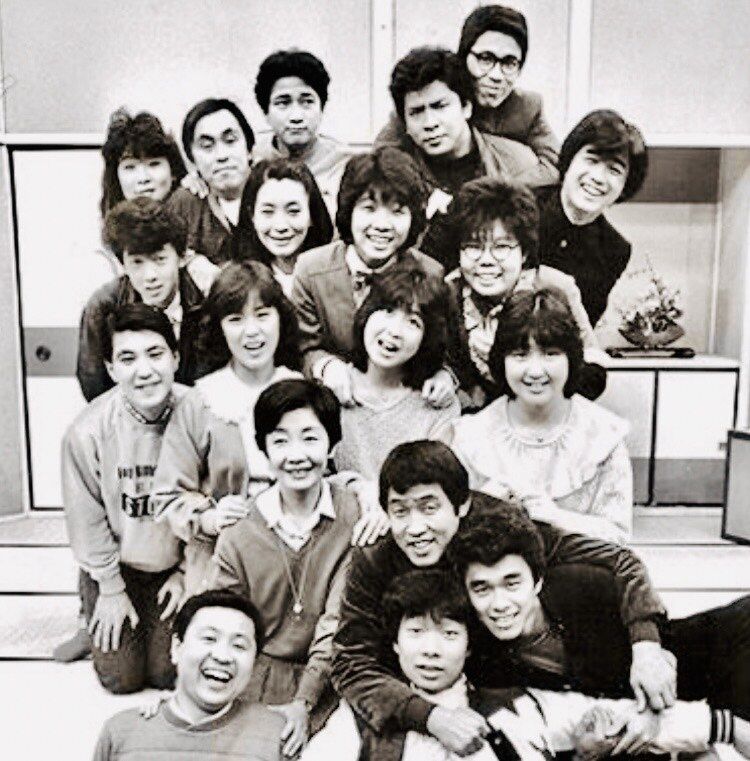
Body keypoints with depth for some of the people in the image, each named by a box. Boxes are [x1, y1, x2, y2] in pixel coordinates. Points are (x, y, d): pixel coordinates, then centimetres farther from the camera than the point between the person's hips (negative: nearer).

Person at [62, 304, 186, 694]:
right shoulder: (87, 431, -24)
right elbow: (86, 518, -10)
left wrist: (187, 572, -3)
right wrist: (110, 589, -3)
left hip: (175, 564, 1)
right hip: (115, 565, 0)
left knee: (166, 673, 2)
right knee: (122, 678, 5)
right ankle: (94, 606, 33)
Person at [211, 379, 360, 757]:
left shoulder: (354, 517, -9)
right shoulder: (238, 533, -4)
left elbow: (337, 623, -10)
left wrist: (303, 703, -16)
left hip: (325, 680, -2)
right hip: (254, 678, 2)